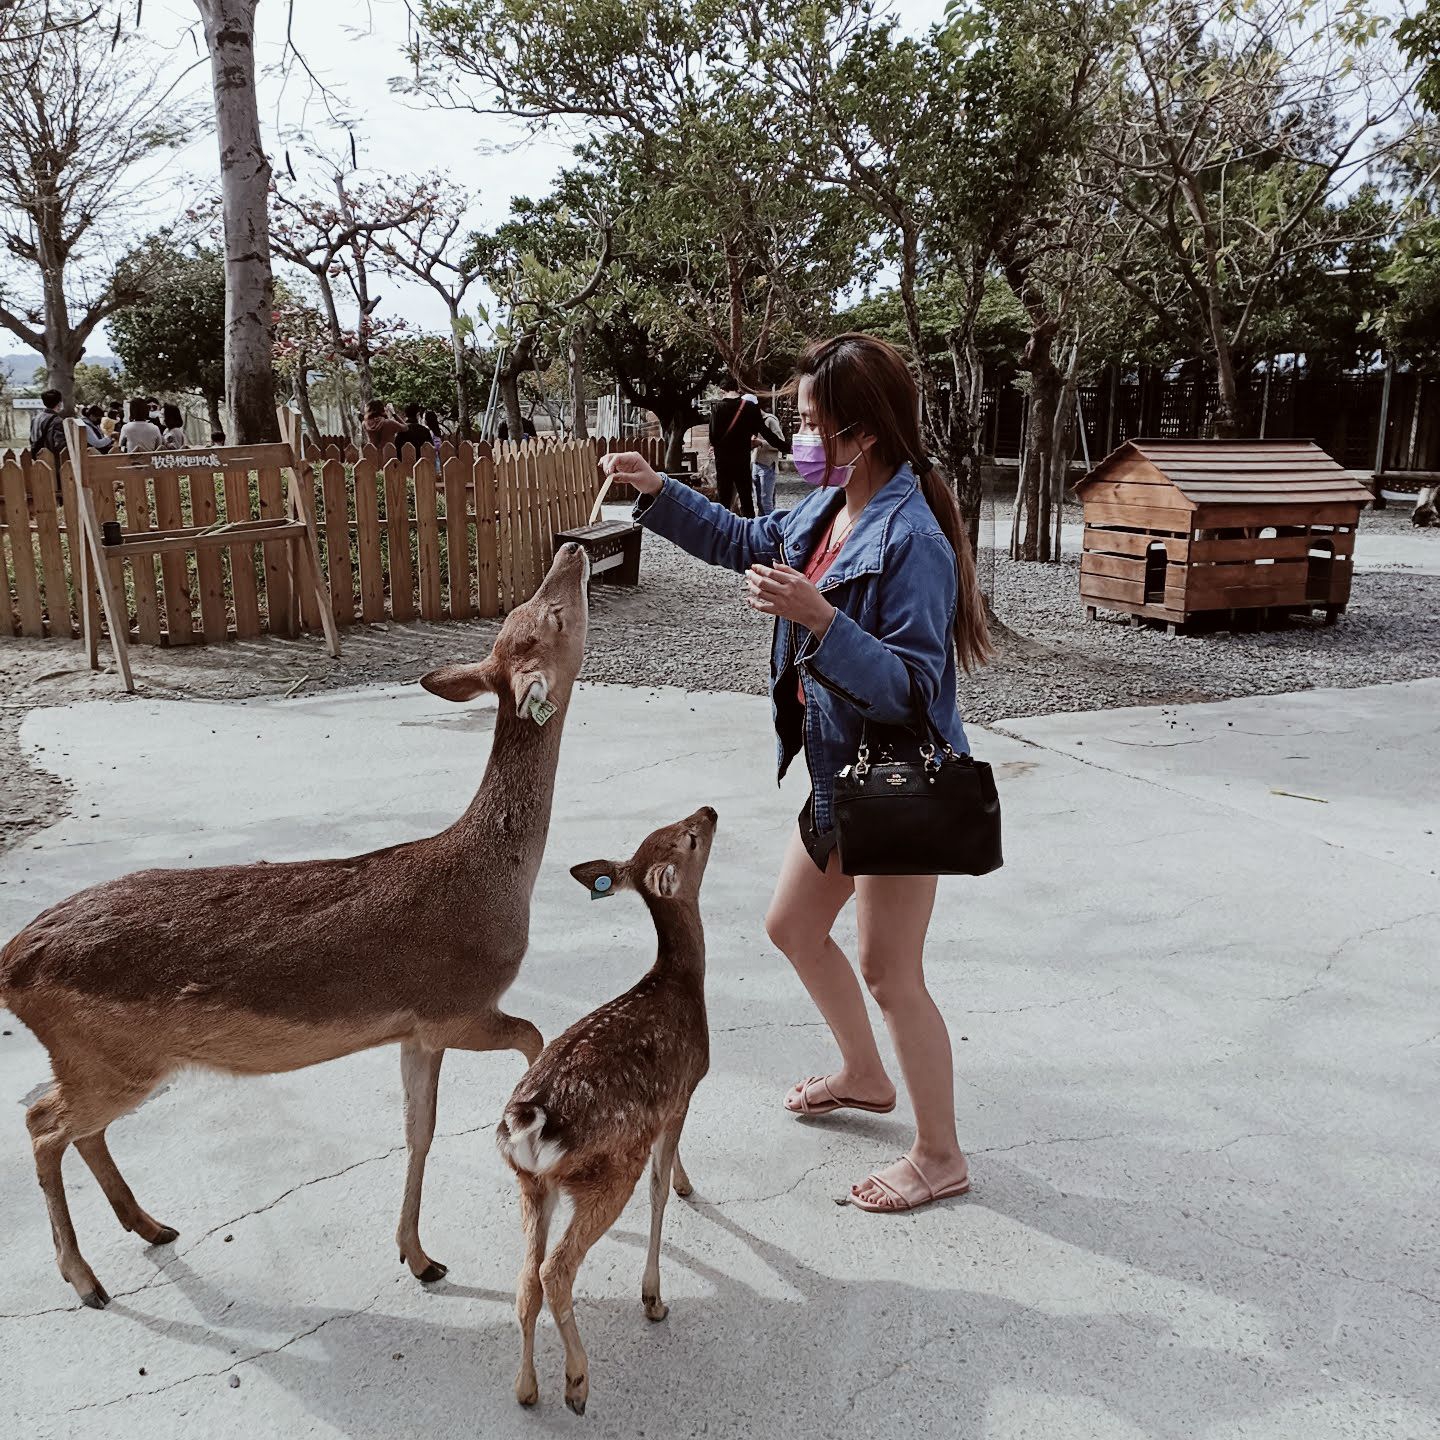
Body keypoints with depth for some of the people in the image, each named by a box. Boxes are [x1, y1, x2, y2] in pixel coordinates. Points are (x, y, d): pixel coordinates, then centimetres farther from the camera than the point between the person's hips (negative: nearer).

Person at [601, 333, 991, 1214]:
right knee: (795, 928, 21)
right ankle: (865, 1076, 45)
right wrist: (658, 492, 15)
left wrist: (819, 620, -36)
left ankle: (941, 1156, 21)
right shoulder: (827, 510, 3)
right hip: (840, 773, 10)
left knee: (889, 969, 1)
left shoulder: (912, 540, -24)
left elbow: (911, 688, -28)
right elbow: (748, 543, 23)